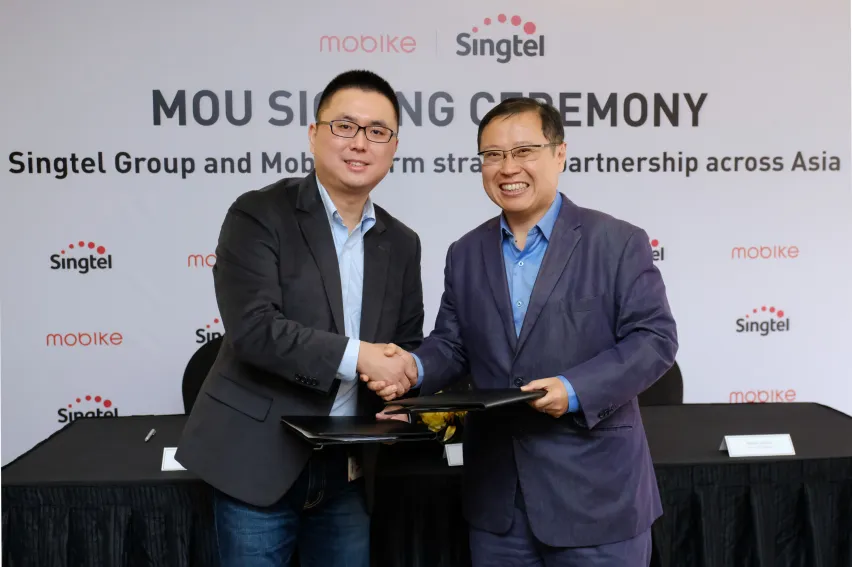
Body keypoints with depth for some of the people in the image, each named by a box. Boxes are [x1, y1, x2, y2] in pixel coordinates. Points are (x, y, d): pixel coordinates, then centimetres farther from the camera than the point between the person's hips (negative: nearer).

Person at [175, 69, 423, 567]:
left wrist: (407, 395, -8)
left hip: (351, 472, 5)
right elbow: (253, 328, -19)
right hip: (262, 462, -5)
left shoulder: (401, 243, 8)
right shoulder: (259, 214, -8)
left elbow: (408, 347, 13)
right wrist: (356, 355, -20)